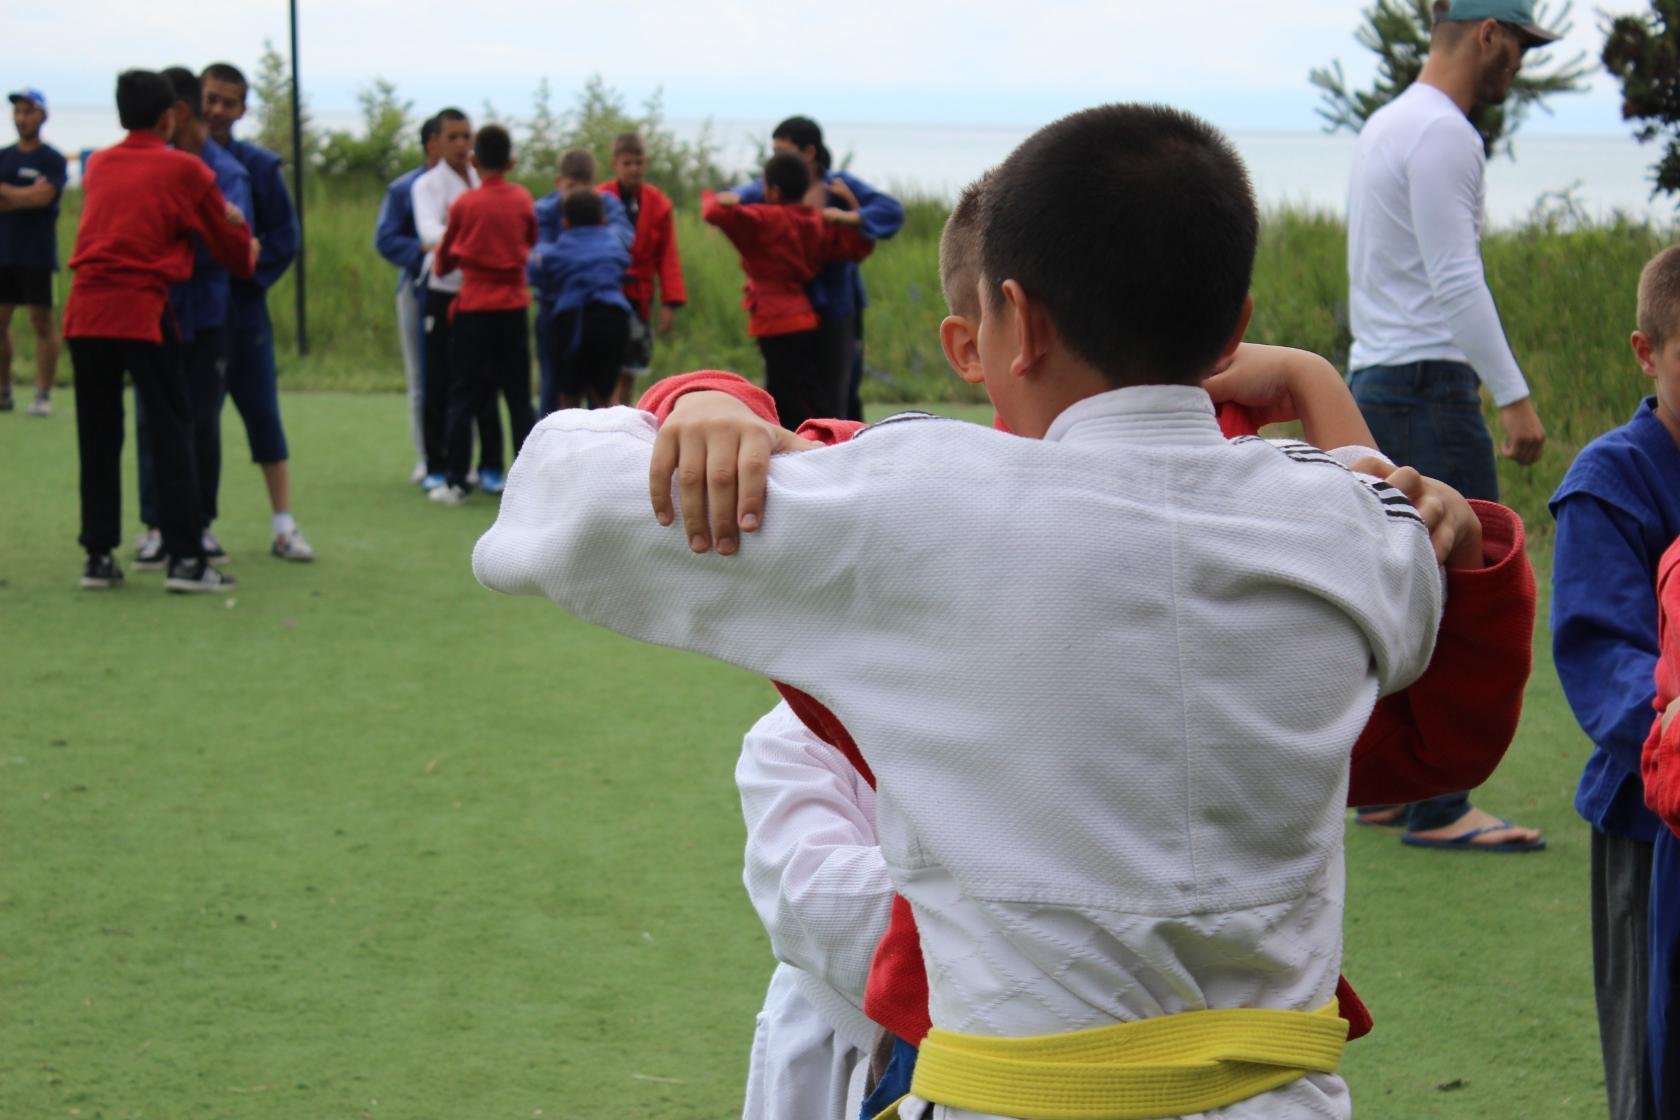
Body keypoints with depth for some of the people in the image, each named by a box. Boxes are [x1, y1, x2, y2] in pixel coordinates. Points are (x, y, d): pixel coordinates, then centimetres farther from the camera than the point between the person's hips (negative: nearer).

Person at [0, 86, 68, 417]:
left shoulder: (52, 160, -2)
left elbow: (43, 196, -15)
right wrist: (27, 194, -12)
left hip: (37, 255, -5)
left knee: (42, 322, -3)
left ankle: (43, 394, 0)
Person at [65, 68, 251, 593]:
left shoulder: (97, 166, 15)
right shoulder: (185, 170, 2)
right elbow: (231, 244, 9)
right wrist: (248, 259, 33)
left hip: (85, 310, 5)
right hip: (141, 310, -4)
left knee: (97, 437, 10)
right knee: (171, 432, 1)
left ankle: (99, 557, 10)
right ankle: (185, 558, -4)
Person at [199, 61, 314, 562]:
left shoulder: (259, 166, 0)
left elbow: (284, 237, 1)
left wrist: (246, 274, -11)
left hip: (240, 311, 0)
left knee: (262, 413, 1)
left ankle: (284, 526, 6)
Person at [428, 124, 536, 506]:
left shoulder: (464, 205, -5)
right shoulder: (523, 200, 0)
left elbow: (444, 260, 6)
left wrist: (439, 265, 27)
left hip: (473, 308, -2)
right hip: (513, 306, 2)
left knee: (463, 397, 4)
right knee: (519, 397, 7)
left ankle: (456, 483, 1)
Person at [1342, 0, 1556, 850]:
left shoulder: (1389, 123, 19)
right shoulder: (1442, 132, -14)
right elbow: (1456, 279, -20)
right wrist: (1514, 395, -20)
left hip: (1374, 380, 11)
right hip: (1427, 381, -11)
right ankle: (1437, 807, -10)